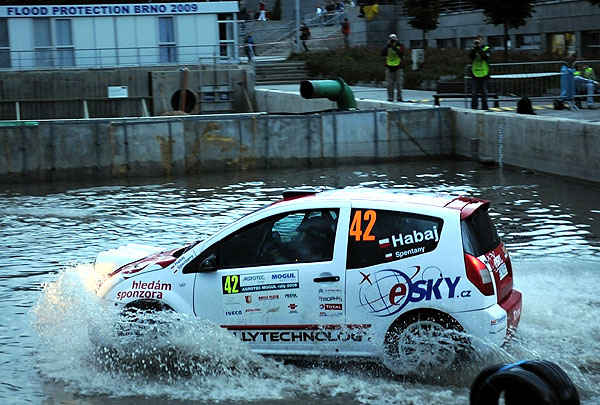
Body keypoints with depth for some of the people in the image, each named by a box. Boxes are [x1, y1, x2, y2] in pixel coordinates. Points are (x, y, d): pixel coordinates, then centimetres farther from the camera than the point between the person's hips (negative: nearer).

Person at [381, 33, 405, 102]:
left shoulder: (400, 46, -2)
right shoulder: (387, 47, 5)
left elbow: (401, 53, -20)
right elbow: (383, 53, -13)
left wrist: (393, 47, -24)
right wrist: (388, 45, -18)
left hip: (398, 67, -2)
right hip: (389, 67, 2)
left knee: (399, 83, -4)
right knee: (390, 84, 0)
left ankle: (399, 97, 6)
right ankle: (390, 98, 6)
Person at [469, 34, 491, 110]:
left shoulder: (486, 48, 3)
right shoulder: (473, 49, 10)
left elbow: (485, 57, -15)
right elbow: (471, 56, -8)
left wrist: (479, 48, -16)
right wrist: (474, 47, -15)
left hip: (484, 73, -2)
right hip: (475, 73, 2)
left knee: (484, 92, 4)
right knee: (474, 93, 0)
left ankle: (484, 107, 12)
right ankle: (474, 108, 5)